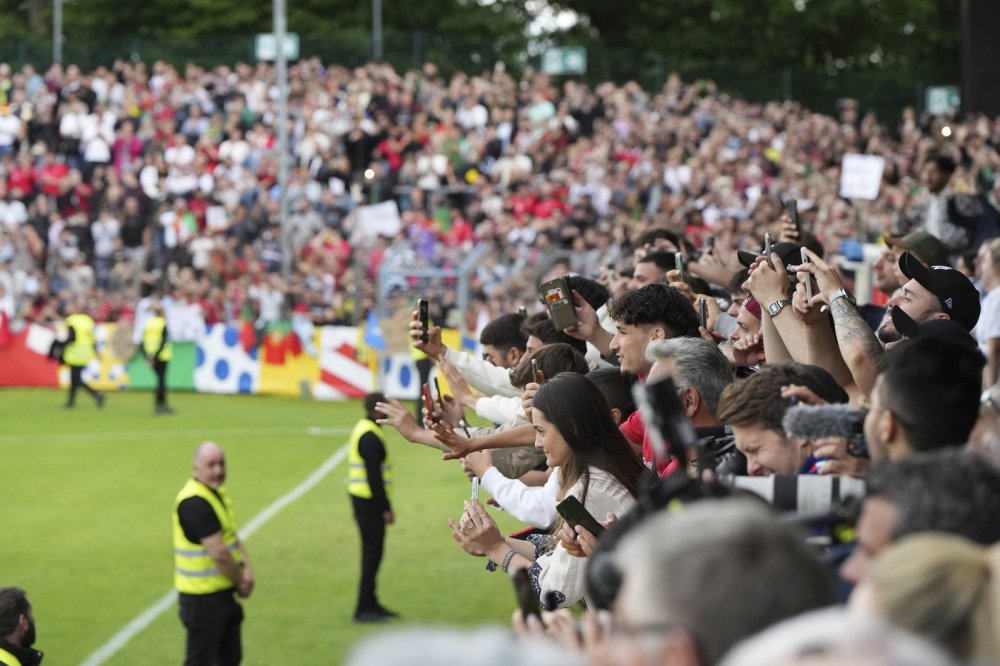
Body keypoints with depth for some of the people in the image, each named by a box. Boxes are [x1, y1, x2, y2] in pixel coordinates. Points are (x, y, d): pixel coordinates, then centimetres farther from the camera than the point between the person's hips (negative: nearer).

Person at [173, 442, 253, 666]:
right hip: (202, 598, -10)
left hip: (223, 593, 10)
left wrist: (246, 570, -5)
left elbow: (233, 537, 13)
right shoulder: (195, 502, -22)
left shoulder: (218, 492, 9)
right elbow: (218, 553, -24)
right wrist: (240, 581, -9)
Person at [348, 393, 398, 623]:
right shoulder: (370, 437, -17)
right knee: (372, 554, -6)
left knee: (372, 552, 15)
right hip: (369, 502, -10)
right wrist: (385, 508, -18)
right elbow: (374, 476, -21)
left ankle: (370, 604, 22)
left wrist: (384, 505, 20)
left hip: (362, 498, 10)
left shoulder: (362, 429, 15)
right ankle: (364, 609, -4)